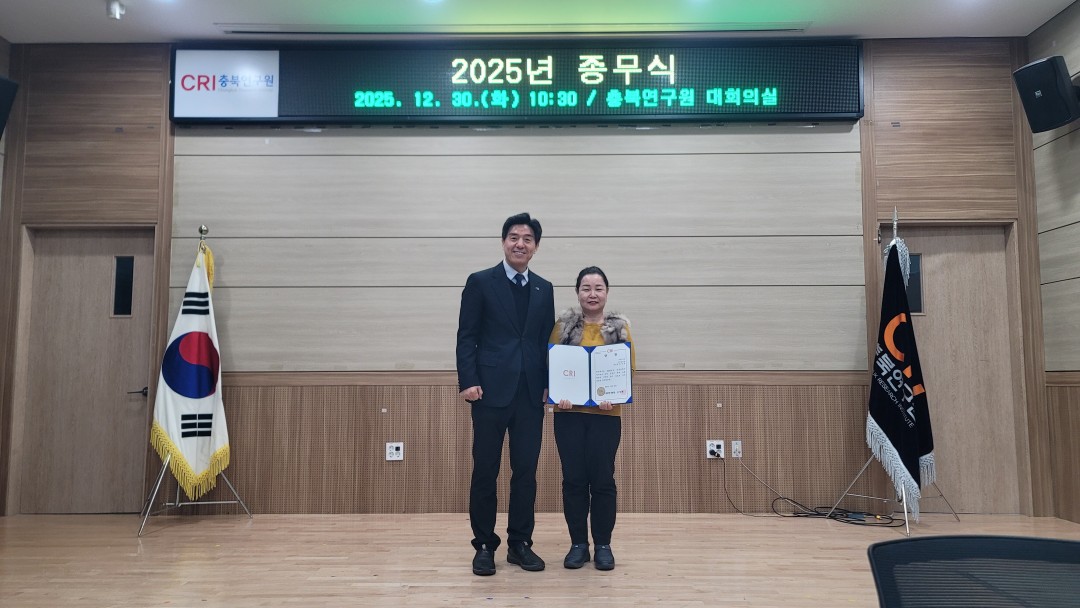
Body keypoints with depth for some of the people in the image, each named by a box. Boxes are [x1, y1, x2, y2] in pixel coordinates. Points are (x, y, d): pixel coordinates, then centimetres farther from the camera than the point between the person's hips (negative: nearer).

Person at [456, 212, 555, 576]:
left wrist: (549, 383, 4)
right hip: (492, 390, -3)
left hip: (531, 393, 4)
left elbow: (547, 341, 13)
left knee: (526, 470, 7)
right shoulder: (480, 282, 1)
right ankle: (484, 545, 16)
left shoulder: (544, 289, 13)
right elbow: (466, 337, -3)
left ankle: (520, 543, 20)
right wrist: (468, 381, -12)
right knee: (485, 471, 3)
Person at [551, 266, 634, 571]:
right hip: (569, 413, 1)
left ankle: (603, 545, 15)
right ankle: (578, 543, 16)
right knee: (573, 479, 4)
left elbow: (628, 369, 2)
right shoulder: (563, 325, 4)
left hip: (605, 414, 0)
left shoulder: (619, 327, 4)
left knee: (602, 479, 3)